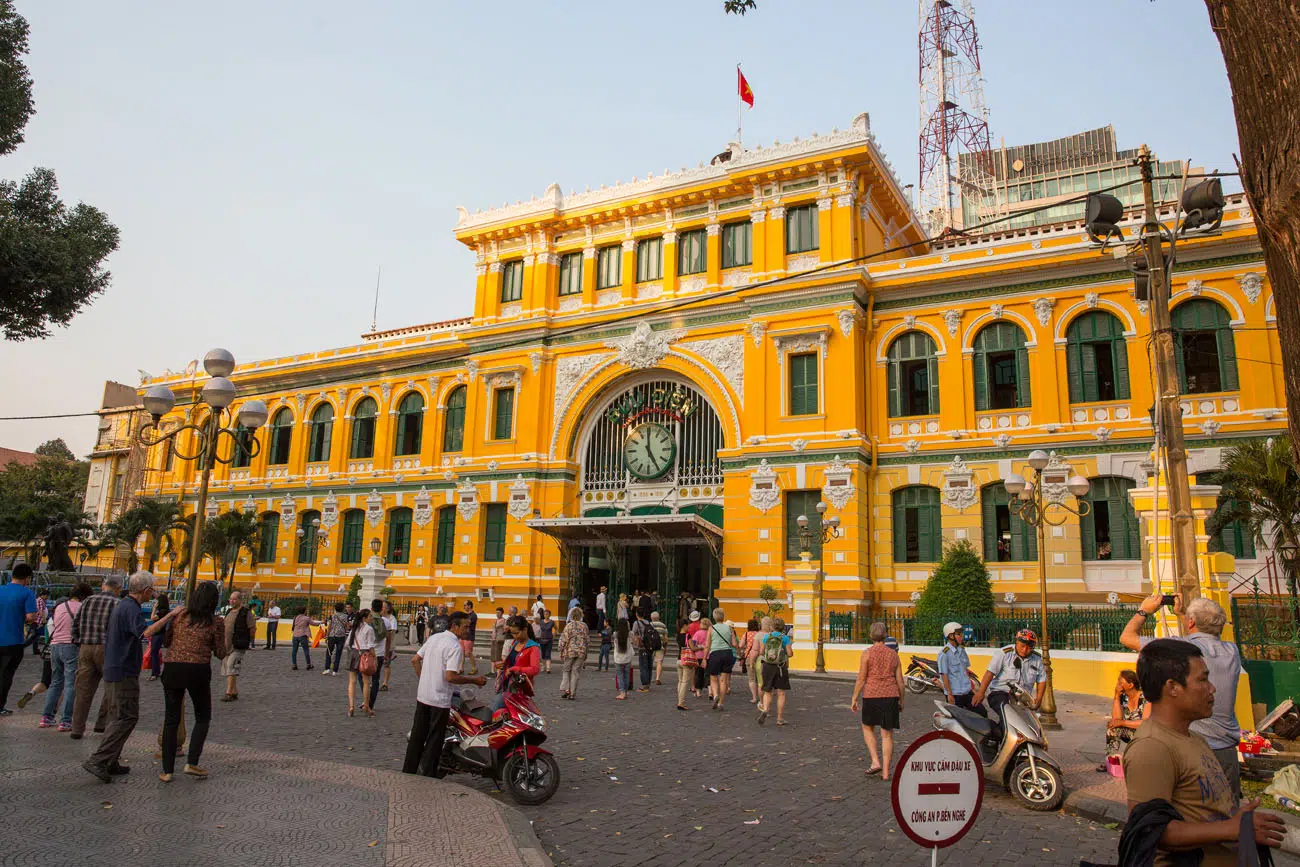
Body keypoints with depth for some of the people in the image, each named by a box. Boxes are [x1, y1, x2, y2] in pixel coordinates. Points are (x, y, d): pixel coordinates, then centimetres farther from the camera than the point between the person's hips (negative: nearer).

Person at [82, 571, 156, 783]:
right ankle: (97, 761, -9)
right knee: (127, 717, -6)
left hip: (113, 669, 11)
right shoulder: (130, 609, -18)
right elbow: (144, 632, -34)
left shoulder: (121, 605, 14)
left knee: (120, 716, 16)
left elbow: (107, 638, 24)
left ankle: (110, 763, 20)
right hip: (123, 672, -11)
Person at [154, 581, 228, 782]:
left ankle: (167, 771, 11)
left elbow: (168, 641, 11)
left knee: (171, 720, 11)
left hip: (172, 669, 3)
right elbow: (220, 653, -1)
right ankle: (192, 763, 6)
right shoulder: (216, 622, -5)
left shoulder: (179, 614, 4)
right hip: (198, 671, -3)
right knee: (203, 718, 15)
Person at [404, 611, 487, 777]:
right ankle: (427, 776, 10)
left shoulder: (433, 638, 6)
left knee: (417, 735, 18)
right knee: (434, 740, 4)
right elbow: (450, 677, -25)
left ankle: (408, 771, 28)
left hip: (422, 695, 8)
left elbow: (414, 660, 12)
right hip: (439, 700, -8)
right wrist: (474, 680, -14)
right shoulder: (455, 646, -19)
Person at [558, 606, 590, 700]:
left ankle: (565, 689, 1)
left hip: (570, 651, -2)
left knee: (565, 671, 13)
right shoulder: (584, 626, 3)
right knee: (575, 673, 7)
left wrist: (561, 651, 1)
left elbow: (564, 640, -9)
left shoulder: (569, 625, -7)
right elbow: (588, 640, 7)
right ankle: (572, 693, 6)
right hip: (581, 652, 2)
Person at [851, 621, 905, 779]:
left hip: (871, 695, -3)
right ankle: (885, 772, 10)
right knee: (887, 734, 8)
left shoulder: (867, 653, -7)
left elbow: (861, 679, -8)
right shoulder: (893, 654, 4)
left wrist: (854, 698, 1)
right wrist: (901, 700, 17)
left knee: (867, 728, 19)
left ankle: (875, 762, 6)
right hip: (890, 696, 3)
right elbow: (900, 680, 6)